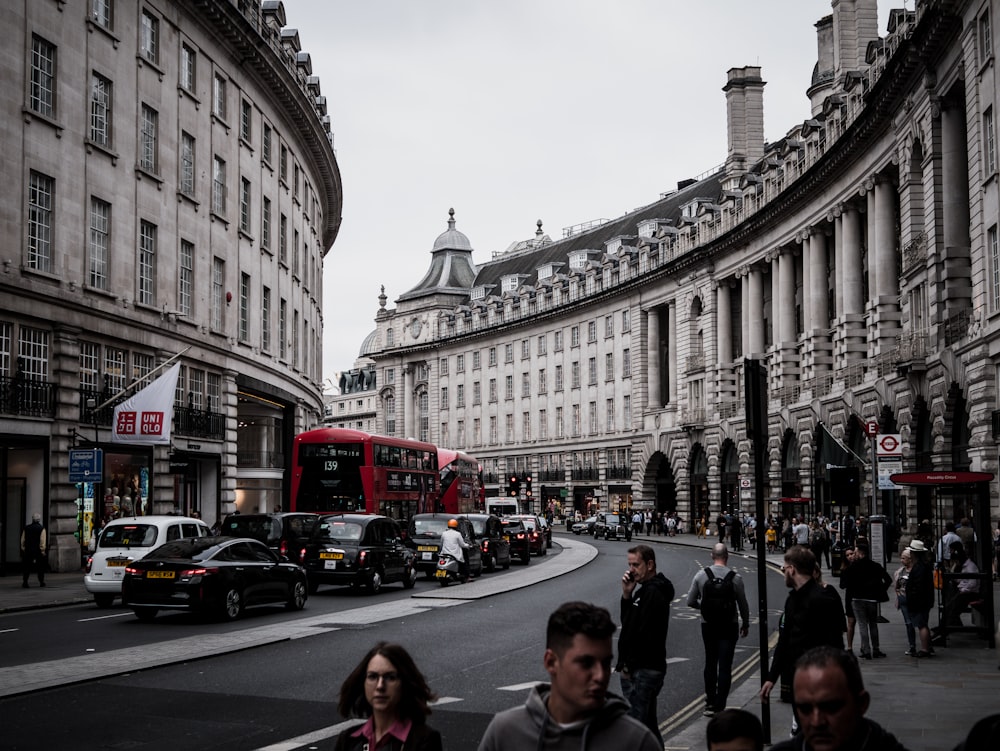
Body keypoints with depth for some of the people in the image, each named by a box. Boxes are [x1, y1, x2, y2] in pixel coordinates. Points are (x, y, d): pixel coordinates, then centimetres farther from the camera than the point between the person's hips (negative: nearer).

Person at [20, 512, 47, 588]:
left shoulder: (26, 528, 7)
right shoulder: (41, 529, -3)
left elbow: (22, 540, 7)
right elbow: (43, 541, -10)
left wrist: (23, 549, 12)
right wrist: (42, 550, -8)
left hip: (28, 550, 2)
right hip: (38, 550, -2)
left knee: (27, 567, 6)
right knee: (40, 567, 8)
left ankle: (24, 581, -5)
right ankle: (41, 582, 11)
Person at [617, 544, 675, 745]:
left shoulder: (653, 593, -17)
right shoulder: (645, 589, 16)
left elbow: (644, 634, -22)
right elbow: (628, 623, 17)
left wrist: (627, 666, -15)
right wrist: (627, 595, 3)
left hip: (644, 670, -11)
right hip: (645, 669, 11)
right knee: (648, 724, 17)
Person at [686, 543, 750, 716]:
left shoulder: (701, 575, -7)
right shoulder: (735, 578, -11)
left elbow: (690, 601, -3)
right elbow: (743, 605, -2)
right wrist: (745, 624, 14)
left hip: (708, 626, 2)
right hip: (729, 626, -2)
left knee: (710, 663, 18)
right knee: (725, 666, 1)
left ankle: (710, 701, 24)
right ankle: (719, 706, -3)